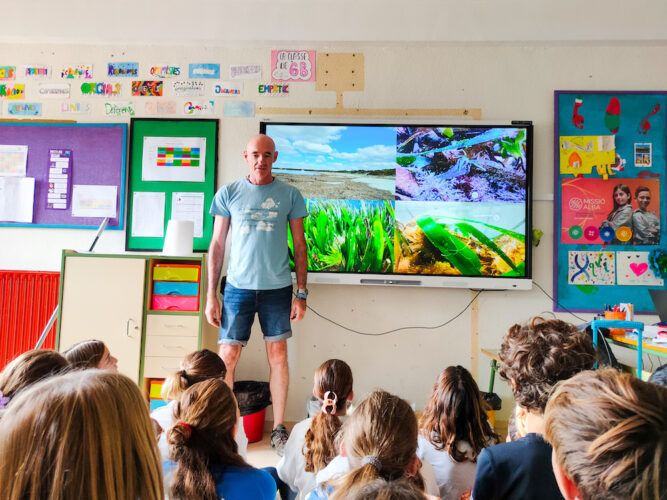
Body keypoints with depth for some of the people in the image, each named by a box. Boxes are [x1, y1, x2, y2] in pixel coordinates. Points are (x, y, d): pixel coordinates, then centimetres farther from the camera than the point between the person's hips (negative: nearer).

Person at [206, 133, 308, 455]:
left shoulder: (289, 195, 3)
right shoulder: (228, 193, 3)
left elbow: (300, 245, 5)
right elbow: (217, 245, 5)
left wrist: (302, 293, 0)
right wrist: (211, 295, 0)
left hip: (277, 288, 0)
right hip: (238, 286, 0)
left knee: (278, 355, 7)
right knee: (227, 356, 2)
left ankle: (279, 429, 21)